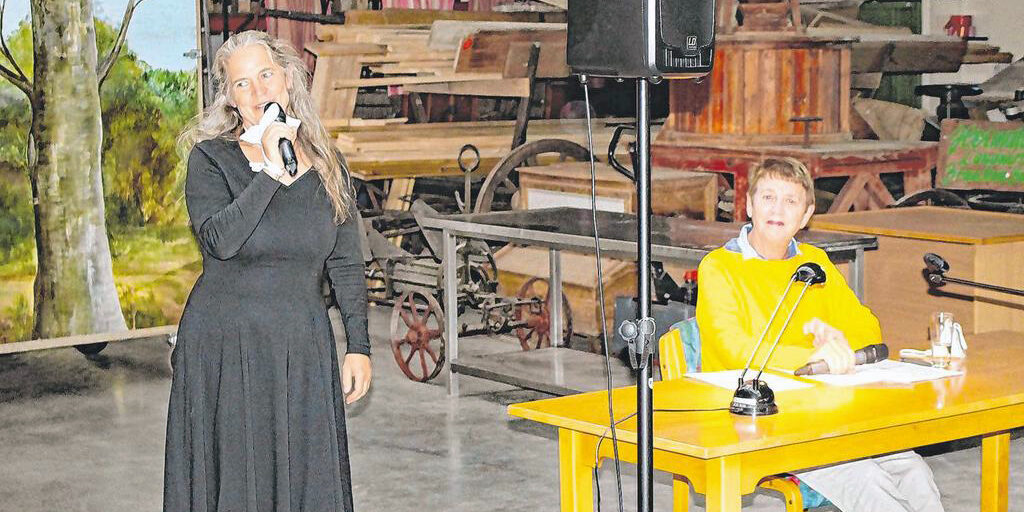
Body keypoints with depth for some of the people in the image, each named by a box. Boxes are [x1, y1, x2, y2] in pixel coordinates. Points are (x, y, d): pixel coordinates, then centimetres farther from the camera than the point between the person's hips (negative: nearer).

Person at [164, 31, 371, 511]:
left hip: (303, 347, 3)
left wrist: (359, 346, 5)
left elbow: (346, 265, 9)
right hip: (224, 347, -2)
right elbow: (219, 240, -21)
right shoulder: (211, 158, -3)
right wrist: (272, 171, -21)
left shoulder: (326, 164, 7)